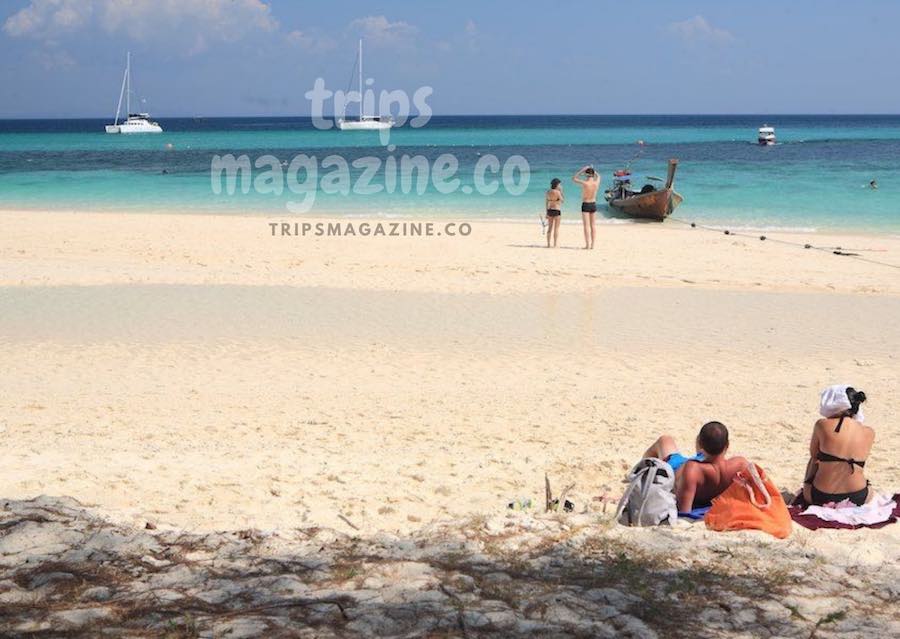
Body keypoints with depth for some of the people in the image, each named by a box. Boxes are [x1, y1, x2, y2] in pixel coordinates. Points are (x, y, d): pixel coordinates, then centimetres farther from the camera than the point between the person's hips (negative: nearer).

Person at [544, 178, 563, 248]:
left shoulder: (548, 192, 5)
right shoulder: (557, 192, -13)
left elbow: (546, 203, 9)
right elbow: (562, 199, -1)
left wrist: (547, 213, 15)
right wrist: (561, 191, 4)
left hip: (549, 210, 6)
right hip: (557, 210, -6)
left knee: (550, 228, 11)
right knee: (556, 228, 0)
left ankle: (548, 244, 12)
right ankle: (555, 244, -1)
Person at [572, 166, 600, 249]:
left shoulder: (584, 183, -19)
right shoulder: (596, 183, -7)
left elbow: (574, 178, -3)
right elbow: (598, 176, 19)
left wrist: (581, 170, -3)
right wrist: (592, 170, 17)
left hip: (585, 205, -4)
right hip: (593, 204, 4)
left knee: (587, 226, -3)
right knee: (593, 225, 9)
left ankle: (588, 245, -6)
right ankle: (592, 244, 11)